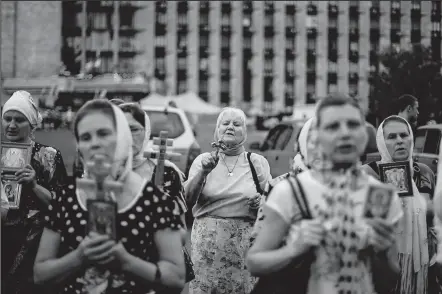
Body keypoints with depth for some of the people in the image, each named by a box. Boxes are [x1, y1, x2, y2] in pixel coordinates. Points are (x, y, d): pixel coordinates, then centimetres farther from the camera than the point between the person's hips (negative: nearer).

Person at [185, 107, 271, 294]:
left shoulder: (257, 163, 7)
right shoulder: (203, 160, 7)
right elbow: (188, 199, -4)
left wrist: (262, 202, -7)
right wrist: (203, 172, -17)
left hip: (245, 242, 0)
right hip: (207, 242, 0)